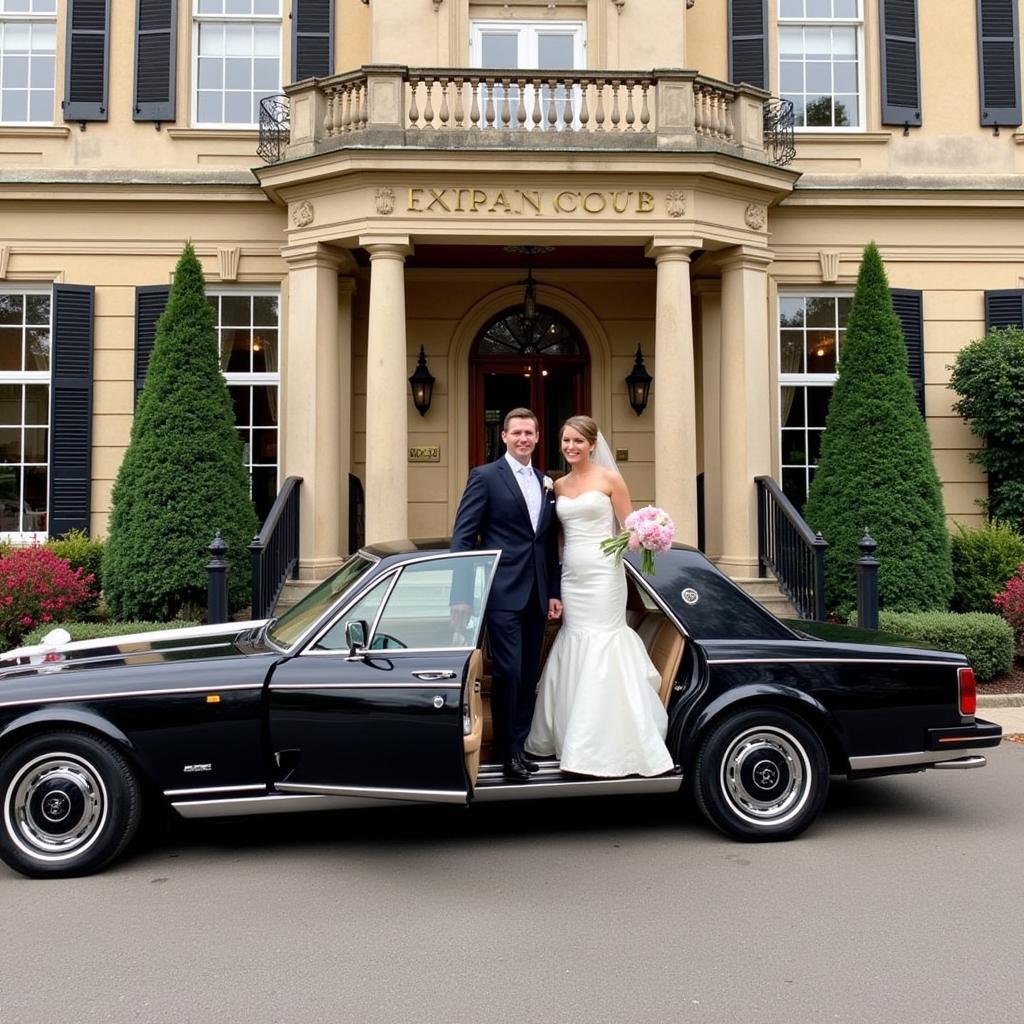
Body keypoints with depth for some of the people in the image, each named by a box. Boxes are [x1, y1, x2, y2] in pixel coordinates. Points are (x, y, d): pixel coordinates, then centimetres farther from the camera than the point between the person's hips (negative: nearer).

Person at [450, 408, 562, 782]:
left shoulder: (546, 483, 15)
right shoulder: (485, 476, -3)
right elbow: (463, 536, -7)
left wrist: (554, 592, 14)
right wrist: (463, 593, -14)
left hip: (536, 595, 6)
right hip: (503, 593, -6)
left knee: (528, 675, 10)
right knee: (508, 672, -6)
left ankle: (518, 746, 22)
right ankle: (507, 751, 10)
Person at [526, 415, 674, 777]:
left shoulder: (609, 479, -2)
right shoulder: (559, 485, 12)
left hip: (602, 575, -5)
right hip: (570, 576, 5)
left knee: (603, 651, -4)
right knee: (573, 649, 8)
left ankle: (608, 746, 3)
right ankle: (575, 739, 19)